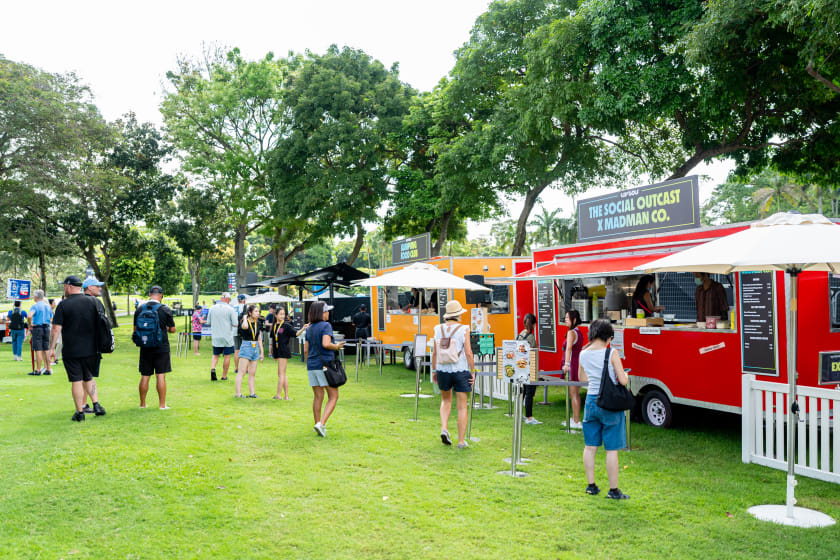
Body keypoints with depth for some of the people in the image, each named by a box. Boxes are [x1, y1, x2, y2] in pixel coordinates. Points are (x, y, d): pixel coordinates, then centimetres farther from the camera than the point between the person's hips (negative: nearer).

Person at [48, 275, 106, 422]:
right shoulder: (94, 302, 3)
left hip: (71, 351, -3)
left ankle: (79, 413, 7)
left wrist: (51, 348, -3)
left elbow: (56, 329, -10)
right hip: (91, 349, 4)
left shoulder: (63, 305, -7)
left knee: (76, 381, 3)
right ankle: (96, 405, 7)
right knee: (88, 378, 19)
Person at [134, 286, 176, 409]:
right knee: (161, 376, 0)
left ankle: (142, 404, 18)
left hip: (145, 348, 3)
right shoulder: (165, 310, -7)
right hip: (161, 347, -3)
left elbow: (135, 329, 7)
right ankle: (162, 404, 3)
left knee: (144, 376, 9)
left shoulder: (139, 309, 1)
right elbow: (172, 329, -1)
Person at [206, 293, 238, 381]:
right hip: (227, 337, -3)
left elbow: (208, 323, 7)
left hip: (215, 337, 3)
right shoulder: (230, 309, -9)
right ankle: (224, 376, 12)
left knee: (215, 355, 17)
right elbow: (235, 324, -10)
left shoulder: (212, 308, 1)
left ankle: (212, 368, -8)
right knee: (227, 356, 8)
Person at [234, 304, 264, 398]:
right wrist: (245, 318, -15)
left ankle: (252, 393, 12)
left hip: (255, 348, 6)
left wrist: (262, 353, 15)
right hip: (246, 347, -6)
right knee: (241, 372, -7)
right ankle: (238, 393, -7)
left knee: (252, 373, 9)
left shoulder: (258, 324, 10)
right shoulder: (244, 322, -8)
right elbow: (244, 326, -36)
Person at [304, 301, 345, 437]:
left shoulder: (309, 328, 12)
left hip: (312, 366, 7)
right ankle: (321, 424, -14)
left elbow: (306, 350, 13)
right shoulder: (326, 325, -9)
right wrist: (337, 347, -4)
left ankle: (317, 424, 21)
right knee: (333, 397, 0)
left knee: (318, 397, 15)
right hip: (325, 365, -7)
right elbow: (326, 344, -22)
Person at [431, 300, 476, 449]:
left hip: (443, 370, 3)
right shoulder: (464, 329, -9)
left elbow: (434, 352, 4)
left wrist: (434, 371, 13)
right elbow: (468, 353, -11)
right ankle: (461, 441, 8)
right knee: (462, 406, 6)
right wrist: (473, 371, -3)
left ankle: (444, 428, 5)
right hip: (460, 371, -3)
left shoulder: (438, 329, 1)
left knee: (446, 400, 25)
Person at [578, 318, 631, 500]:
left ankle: (591, 485, 21)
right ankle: (614, 490, 9)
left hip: (591, 401, 5)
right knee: (612, 449, 3)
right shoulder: (612, 353, -13)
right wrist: (625, 376, 7)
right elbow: (623, 381, -14)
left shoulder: (583, 354, 2)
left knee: (590, 446, 14)